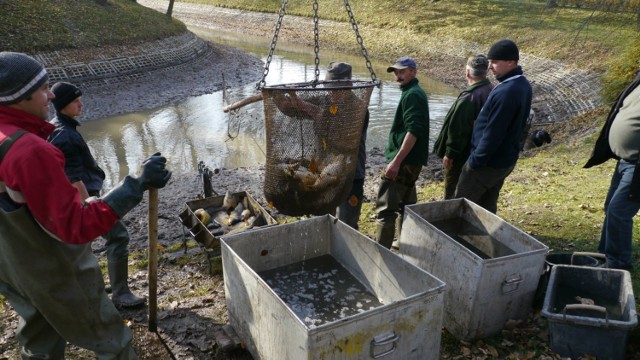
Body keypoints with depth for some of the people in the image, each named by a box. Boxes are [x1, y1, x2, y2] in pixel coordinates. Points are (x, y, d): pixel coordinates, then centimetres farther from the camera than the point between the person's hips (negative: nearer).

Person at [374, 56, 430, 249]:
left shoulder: (412, 94, -14)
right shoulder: (414, 93, 19)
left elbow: (414, 131, -25)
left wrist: (396, 161, -28)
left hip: (404, 161, -11)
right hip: (411, 160, 11)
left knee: (385, 208, -10)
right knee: (405, 205, 19)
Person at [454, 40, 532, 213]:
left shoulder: (506, 92, -28)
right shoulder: (522, 84, 4)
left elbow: (492, 133, -26)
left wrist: (475, 161, -17)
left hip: (488, 162, -9)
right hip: (507, 159, 9)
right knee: (488, 206, 20)